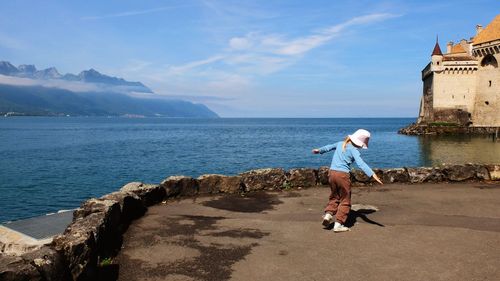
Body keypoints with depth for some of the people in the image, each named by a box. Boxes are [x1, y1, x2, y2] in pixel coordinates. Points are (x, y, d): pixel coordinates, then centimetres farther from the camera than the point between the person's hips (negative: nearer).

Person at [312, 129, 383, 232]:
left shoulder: (340, 144, 11)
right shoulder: (354, 150, -7)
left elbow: (329, 147, 28)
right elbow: (361, 164, -20)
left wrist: (319, 150, 45)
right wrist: (372, 174, -28)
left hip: (331, 172, 6)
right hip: (342, 174, -6)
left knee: (334, 196, 24)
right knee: (345, 201, 7)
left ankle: (328, 214, 7)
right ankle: (338, 224, 4)